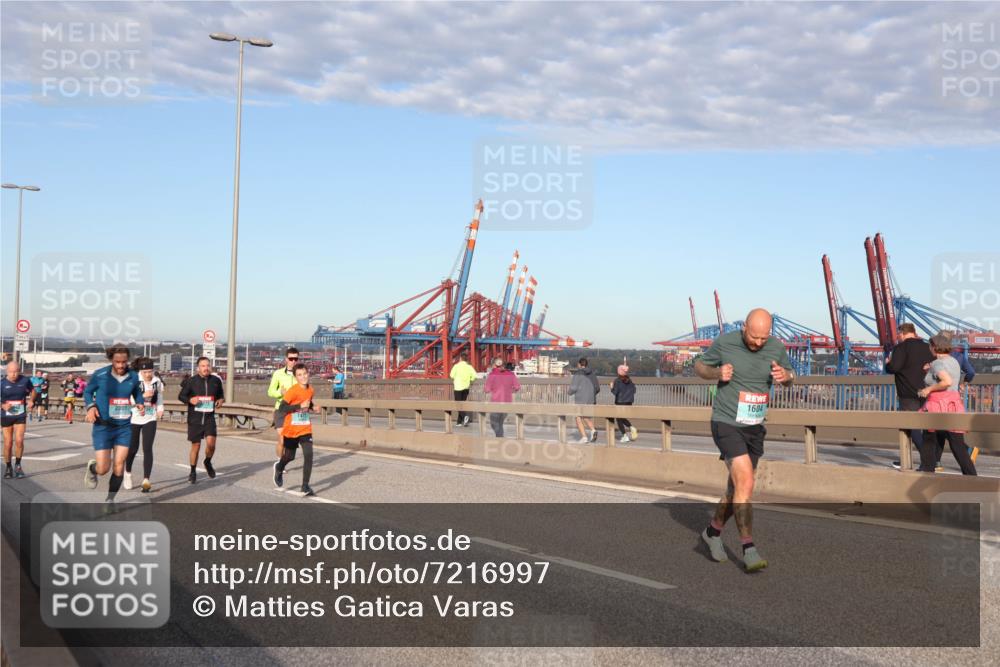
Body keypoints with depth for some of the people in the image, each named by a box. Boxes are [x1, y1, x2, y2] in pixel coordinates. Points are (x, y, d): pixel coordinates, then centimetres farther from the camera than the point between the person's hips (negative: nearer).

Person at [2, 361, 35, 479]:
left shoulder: (25, 380, -6)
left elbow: (32, 390, 14)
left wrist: (31, 400, -3)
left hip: (20, 416, 0)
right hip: (6, 416, 0)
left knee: (19, 440, -13)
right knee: (8, 443, 4)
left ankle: (17, 465, 7)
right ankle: (8, 467, 22)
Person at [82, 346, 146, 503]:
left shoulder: (133, 376, -2)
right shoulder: (100, 375, -11)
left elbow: (137, 392, 16)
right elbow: (87, 391, 4)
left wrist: (141, 403, -5)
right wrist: (90, 406, -13)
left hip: (124, 427, 3)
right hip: (103, 427, -3)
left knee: (119, 465, 0)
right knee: (103, 468, -5)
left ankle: (110, 499, 20)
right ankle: (92, 468, 34)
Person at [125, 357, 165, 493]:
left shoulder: (157, 381, -1)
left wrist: (160, 408, 4)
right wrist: (142, 396, -29)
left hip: (150, 419, 1)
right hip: (134, 419, -1)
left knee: (147, 449, -9)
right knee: (133, 448, 11)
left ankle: (146, 480, -9)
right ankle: (127, 472, 39)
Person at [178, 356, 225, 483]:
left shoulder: (216, 380, 2)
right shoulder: (191, 381, -5)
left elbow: (220, 395, 18)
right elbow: (181, 396, 3)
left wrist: (221, 400, -4)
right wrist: (190, 400, -17)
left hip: (209, 417, 1)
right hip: (194, 418, -1)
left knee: (211, 443, -15)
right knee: (196, 446, 4)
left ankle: (208, 462, 16)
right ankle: (193, 472, 23)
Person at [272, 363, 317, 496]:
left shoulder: (310, 390, 1)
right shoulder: (292, 391, -19)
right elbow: (281, 408, -23)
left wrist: (311, 408, 0)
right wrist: (300, 406, -29)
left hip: (305, 429, 4)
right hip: (291, 430, -4)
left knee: (309, 455, -13)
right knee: (290, 457, 12)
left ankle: (305, 487, -6)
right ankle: (279, 468, 48)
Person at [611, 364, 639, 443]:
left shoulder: (617, 381, -12)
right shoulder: (630, 380, 4)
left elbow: (615, 392, -16)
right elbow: (634, 391, 7)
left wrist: (612, 387, 3)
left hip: (620, 402, -6)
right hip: (629, 402, 6)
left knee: (619, 419, 5)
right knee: (622, 418, 21)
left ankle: (625, 435, -2)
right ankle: (632, 428, -2)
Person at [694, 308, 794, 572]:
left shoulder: (776, 347, -2)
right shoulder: (724, 343, -11)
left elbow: (790, 375, 14)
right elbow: (700, 366, 5)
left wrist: (785, 375, -11)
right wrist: (717, 373, -17)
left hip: (755, 427, 5)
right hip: (726, 424, -5)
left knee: (737, 488, 14)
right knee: (745, 483, -18)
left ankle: (714, 531, 37)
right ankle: (749, 550, -13)